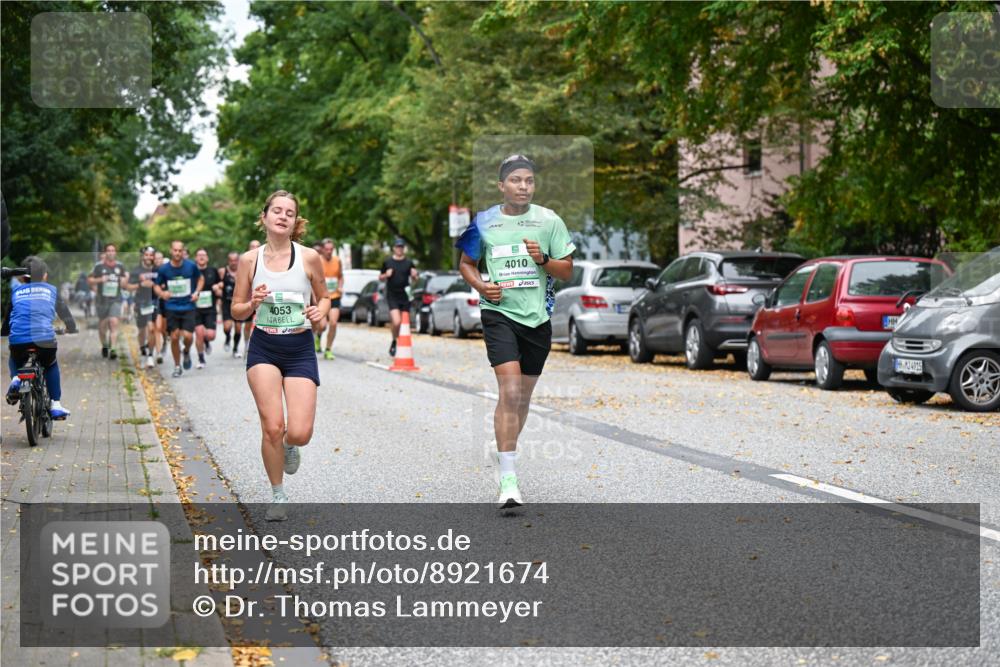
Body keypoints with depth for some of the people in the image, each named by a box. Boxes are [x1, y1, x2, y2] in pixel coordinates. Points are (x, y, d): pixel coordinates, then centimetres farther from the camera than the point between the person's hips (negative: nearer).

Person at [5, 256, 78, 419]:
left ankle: (15, 379, 4)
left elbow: (5, 317, 23)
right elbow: (65, 313, 28)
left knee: (14, 359, 36)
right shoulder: (51, 290, 18)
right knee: (51, 365, 32)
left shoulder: (15, 290, 19)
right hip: (45, 339, 0)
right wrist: (72, 329, 46)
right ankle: (56, 406, 22)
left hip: (18, 340, 0)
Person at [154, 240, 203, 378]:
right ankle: (177, 366, 18)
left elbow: (200, 279, 13)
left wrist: (196, 292, -3)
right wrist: (162, 293, -16)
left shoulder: (191, 266, -4)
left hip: (188, 306, -1)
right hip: (172, 308, 1)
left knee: (188, 336, -13)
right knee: (174, 337, 0)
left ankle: (187, 352, 22)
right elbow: (157, 286, 6)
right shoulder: (164, 269, -4)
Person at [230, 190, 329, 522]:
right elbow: (236, 310, 6)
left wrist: (320, 312, -11)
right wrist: (253, 303, -16)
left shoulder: (309, 257, -3)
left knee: (299, 433, -11)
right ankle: (278, 495, 15)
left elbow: (324, 297, 11)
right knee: (272, 428, -8)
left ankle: (289, 446, 29)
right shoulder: (250, 259, -1)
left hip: (300, 349, 0)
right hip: (263, 348, 0)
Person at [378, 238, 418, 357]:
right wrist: (386, 275, -9)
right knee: (396, 322, -18)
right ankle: (394, 342, 6)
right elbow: (380, 278, 13)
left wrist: (414, 275, -7)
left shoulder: (409, 263, 8)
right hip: (392, 296, -2)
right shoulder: (387, 262, 4)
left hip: (405, 296, 2)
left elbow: (414, 279, 15)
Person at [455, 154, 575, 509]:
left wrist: (543, 259, -14)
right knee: (509, 391, -17)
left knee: (523, 395, 12)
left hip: (537, 316, 2)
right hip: (499, 312, -2)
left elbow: (567, 271, 5)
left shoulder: (549, 221, 3)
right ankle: (508, 480, -17)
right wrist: (481, 286, -4)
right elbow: (466, 262, 16)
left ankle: (508, 456, 34)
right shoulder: (484, 222, 2)